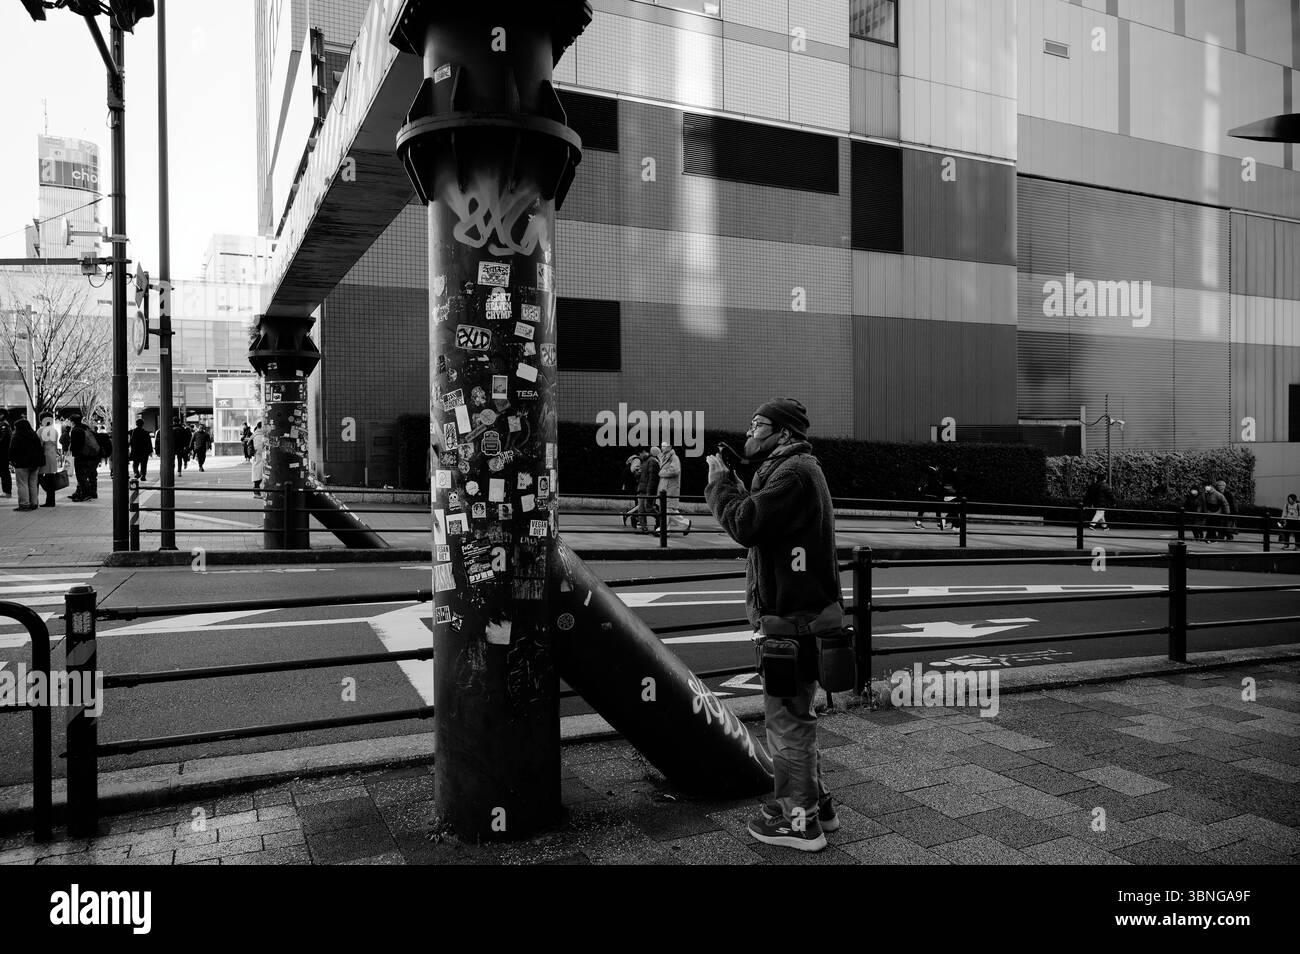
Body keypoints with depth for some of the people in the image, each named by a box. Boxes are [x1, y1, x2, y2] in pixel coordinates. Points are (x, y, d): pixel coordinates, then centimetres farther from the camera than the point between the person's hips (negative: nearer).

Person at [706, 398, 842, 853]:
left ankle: (799, 819, 12)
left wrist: (719, 482, -9)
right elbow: (757, 520, 14)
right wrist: (727, 480, 6)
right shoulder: (788, 469, 18)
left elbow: (745, 524, -24)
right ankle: (813, 801, 33)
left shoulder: (794, 472, -17)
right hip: (795, 610, 11)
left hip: (794, 615, -11)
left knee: (787, 716, 0)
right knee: (793, 712, 21)